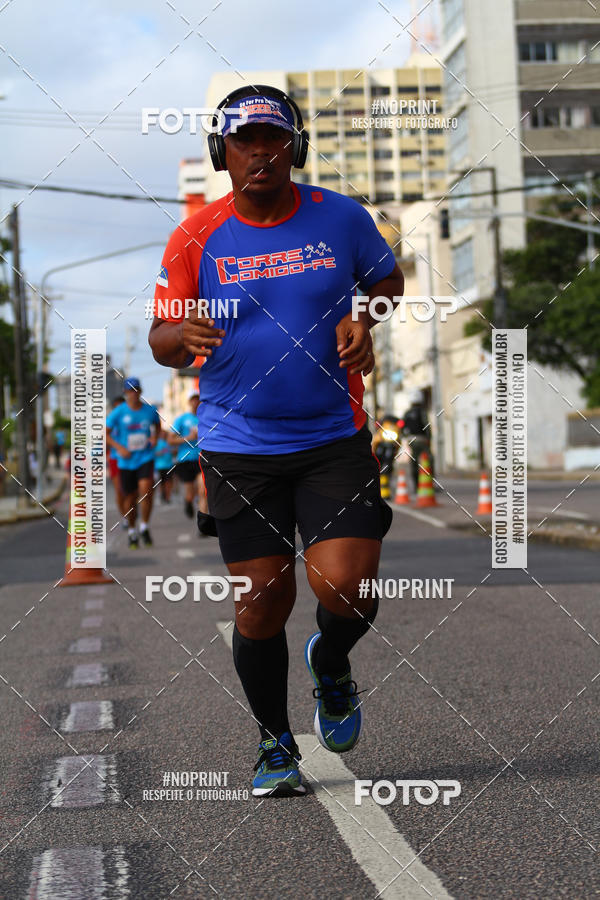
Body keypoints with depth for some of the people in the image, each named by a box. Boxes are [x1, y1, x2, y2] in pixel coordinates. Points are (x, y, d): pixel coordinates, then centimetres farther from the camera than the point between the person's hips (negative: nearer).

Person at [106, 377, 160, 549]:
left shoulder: (151, 410, 2)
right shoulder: (118, 413, -5)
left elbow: (157, 425, 23)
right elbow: (105, 433, 0)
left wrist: (154, 437, 3)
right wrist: (119, 447, -14)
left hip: (146, 457, 0)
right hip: (126, 461, 0)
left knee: (145, 489, -21)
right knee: (130, 498, 5)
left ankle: (144, 527, -4)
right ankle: (132, 532, 26)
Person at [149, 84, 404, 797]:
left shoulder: (341, 218, 1)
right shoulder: (195, 237, -1)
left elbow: (390, 288, 17)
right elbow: (160, 337, 1)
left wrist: (366, 324, -4)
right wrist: (183, 338, -23)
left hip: (335, 438, 0)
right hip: (239, 448, 0)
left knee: (346, 591, -11)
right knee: (262, 604, 2)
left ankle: (330, 664, 26)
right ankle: (274, 742, 25)